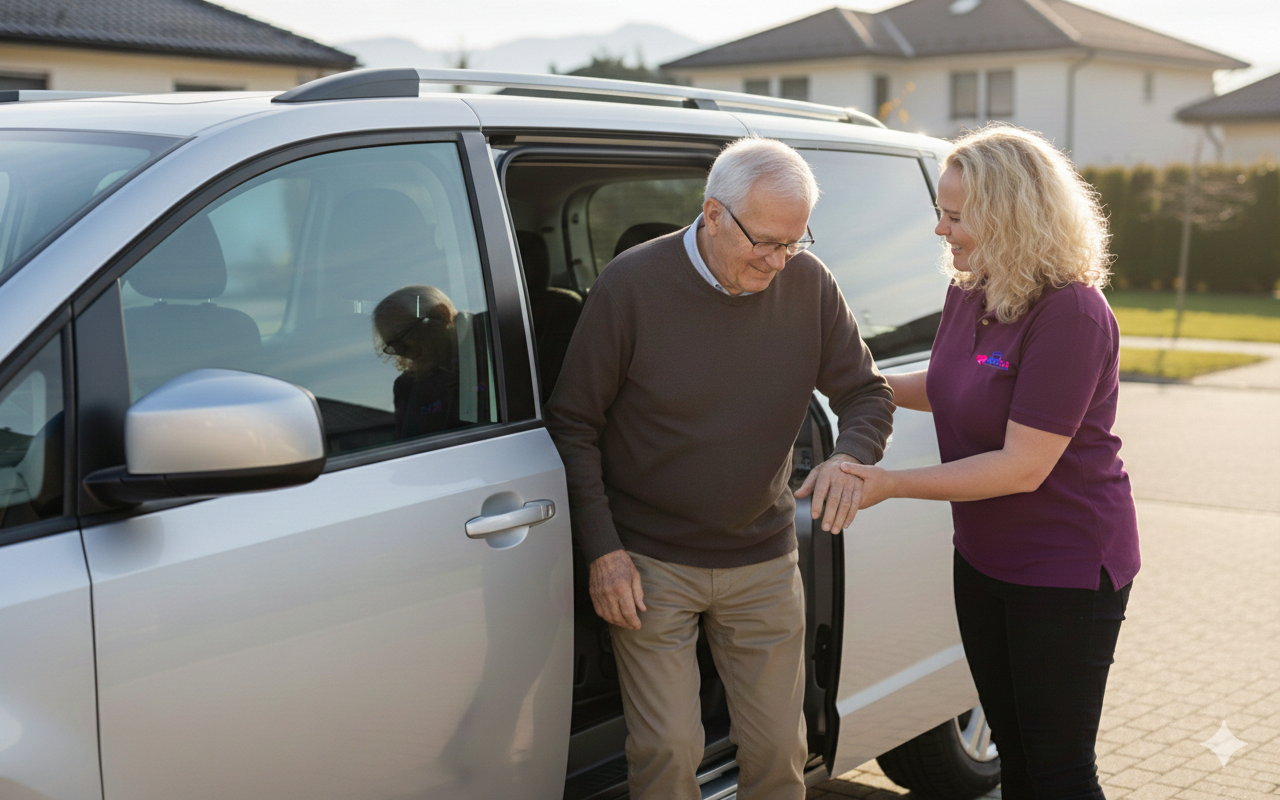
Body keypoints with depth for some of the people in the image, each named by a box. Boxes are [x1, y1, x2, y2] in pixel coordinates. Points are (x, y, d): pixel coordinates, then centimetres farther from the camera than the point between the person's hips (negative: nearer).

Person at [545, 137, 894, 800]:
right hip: (650, 565, -3)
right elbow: (573, 425, -7)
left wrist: (850, 457, -17)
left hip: (764, 564, 3)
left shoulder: (808, 283, -4)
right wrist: (601, 550, -11)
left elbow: (866, 393, 6)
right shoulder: (632, 285, -13)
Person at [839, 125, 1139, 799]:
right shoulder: (967, 291, 0)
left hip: (1064, 572, -8)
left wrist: (891, 484, -25)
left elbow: (1023, 467, -27)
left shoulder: (1069, 315, -26)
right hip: (985, 559, 8)